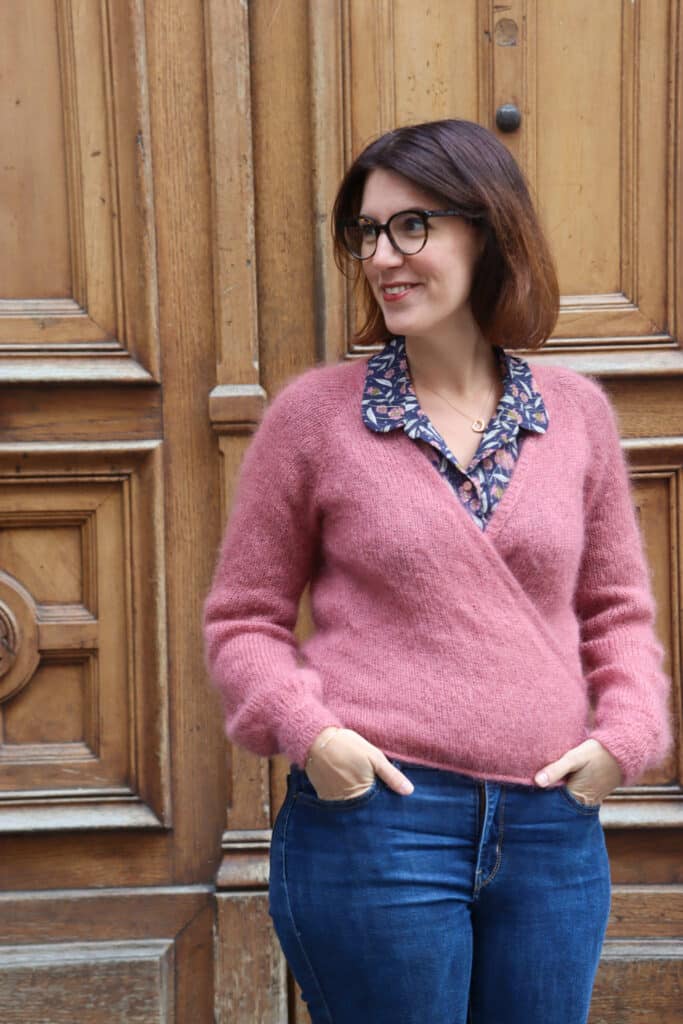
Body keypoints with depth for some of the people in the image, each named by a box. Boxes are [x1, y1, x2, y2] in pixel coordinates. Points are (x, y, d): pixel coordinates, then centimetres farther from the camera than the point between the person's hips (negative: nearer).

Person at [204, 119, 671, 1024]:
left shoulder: (576, 412, 5)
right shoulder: (313, 413, -3)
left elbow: (617, 607, 14)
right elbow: (243, 618, 3)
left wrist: (626, 731, -1)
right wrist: (305, 730, -13)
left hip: (553, 828, 3)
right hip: (372, 818, -3)